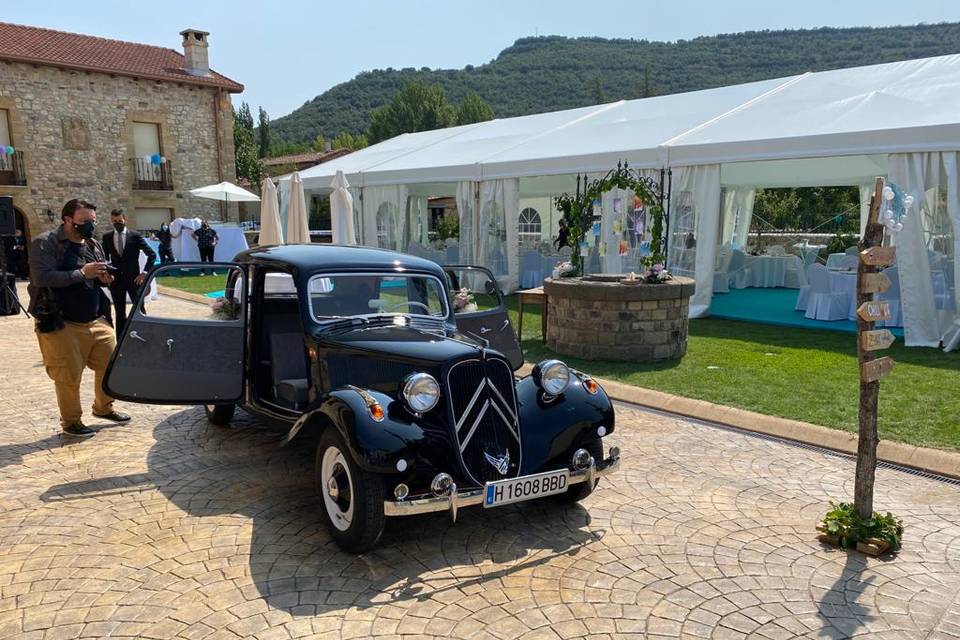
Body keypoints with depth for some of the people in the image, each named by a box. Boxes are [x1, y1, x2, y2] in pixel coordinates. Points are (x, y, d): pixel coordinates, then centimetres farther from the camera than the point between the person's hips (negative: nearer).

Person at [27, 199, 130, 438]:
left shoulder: (94, 245, 12)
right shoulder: (45, 243, -9)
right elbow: (42, 278, -20)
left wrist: (105, 278, -1)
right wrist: (82, 273, -21)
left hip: (97, 321, 6)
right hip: (62, 325, -6)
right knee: (69, 376, 0)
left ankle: (104, 407, 32)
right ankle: (71, 422, 19)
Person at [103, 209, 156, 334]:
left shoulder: (135, 236, -3)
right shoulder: (107, 237, 4)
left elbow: (152, 254, -1)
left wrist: (145, 272, -7)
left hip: (134, 279, -2)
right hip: (116, 281, 2)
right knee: (119, 314, 9)